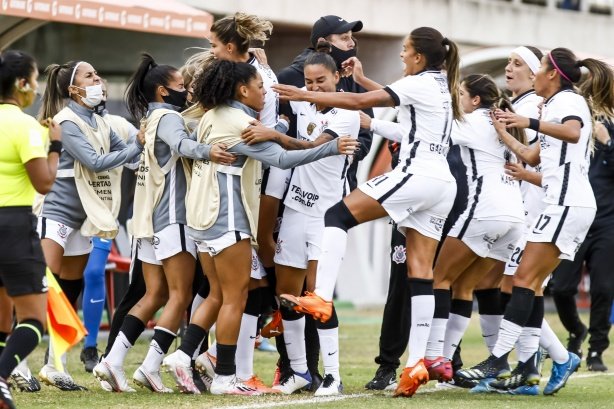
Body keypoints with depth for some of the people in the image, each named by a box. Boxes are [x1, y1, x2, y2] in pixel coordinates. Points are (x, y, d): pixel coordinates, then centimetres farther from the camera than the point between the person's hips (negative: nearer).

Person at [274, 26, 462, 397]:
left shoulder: (420, 84, -5)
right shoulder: (441, 86, 20)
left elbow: (360, 102, -11)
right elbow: (391, 97, 34)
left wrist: (305, 96, -9)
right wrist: (362, 77, 28)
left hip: (416, 174, -9)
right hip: (443, 184, 9)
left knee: (338, 216, -7)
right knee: (421, 273, 3)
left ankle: (321, 298, -22)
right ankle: (417, 363, -3)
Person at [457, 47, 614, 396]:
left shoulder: (568, 100, -5)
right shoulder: (558, 105, 24)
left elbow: (572, 132, -29)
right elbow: (531, 156, 29)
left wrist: (530, 122, -39)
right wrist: (502, 132, 33)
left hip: (569, 204, -10)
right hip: (563, 204, 10)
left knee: (525, 279, -13)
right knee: (530, 286, 7)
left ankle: (498, 360, -17)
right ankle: (561, 360, 7)